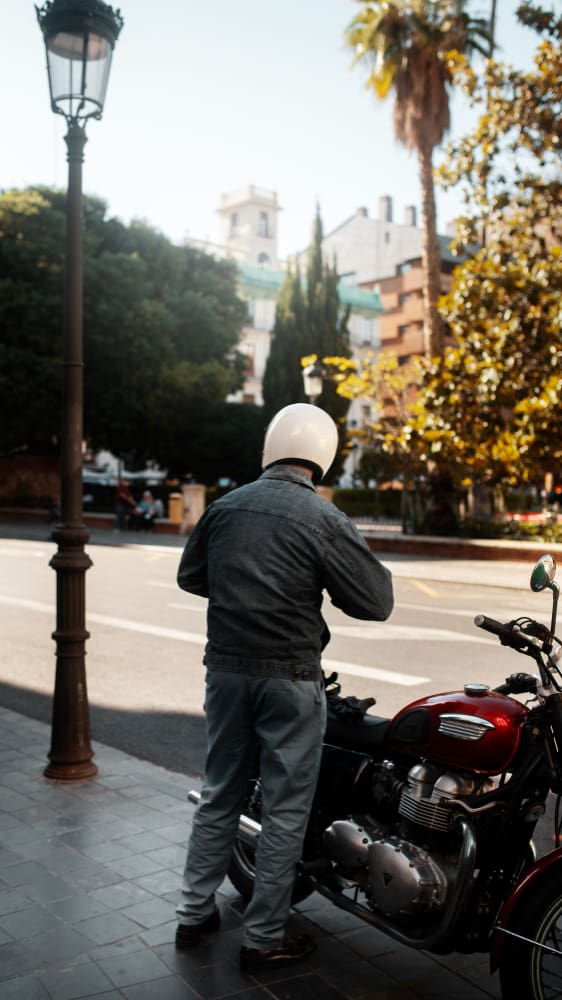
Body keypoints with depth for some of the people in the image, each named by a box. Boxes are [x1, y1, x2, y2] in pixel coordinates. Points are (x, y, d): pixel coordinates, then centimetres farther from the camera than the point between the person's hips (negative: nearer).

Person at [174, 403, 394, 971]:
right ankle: (263, 939, 17)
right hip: (290, 679, -5)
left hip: (225, 670, 5)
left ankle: (195, 914, 29)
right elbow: (376, 602, -13)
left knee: (219, 796, 19)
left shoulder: (224, 507, 2)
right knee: (285, 811, 7)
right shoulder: (323, 519, -15)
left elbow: (190, 576, 15)